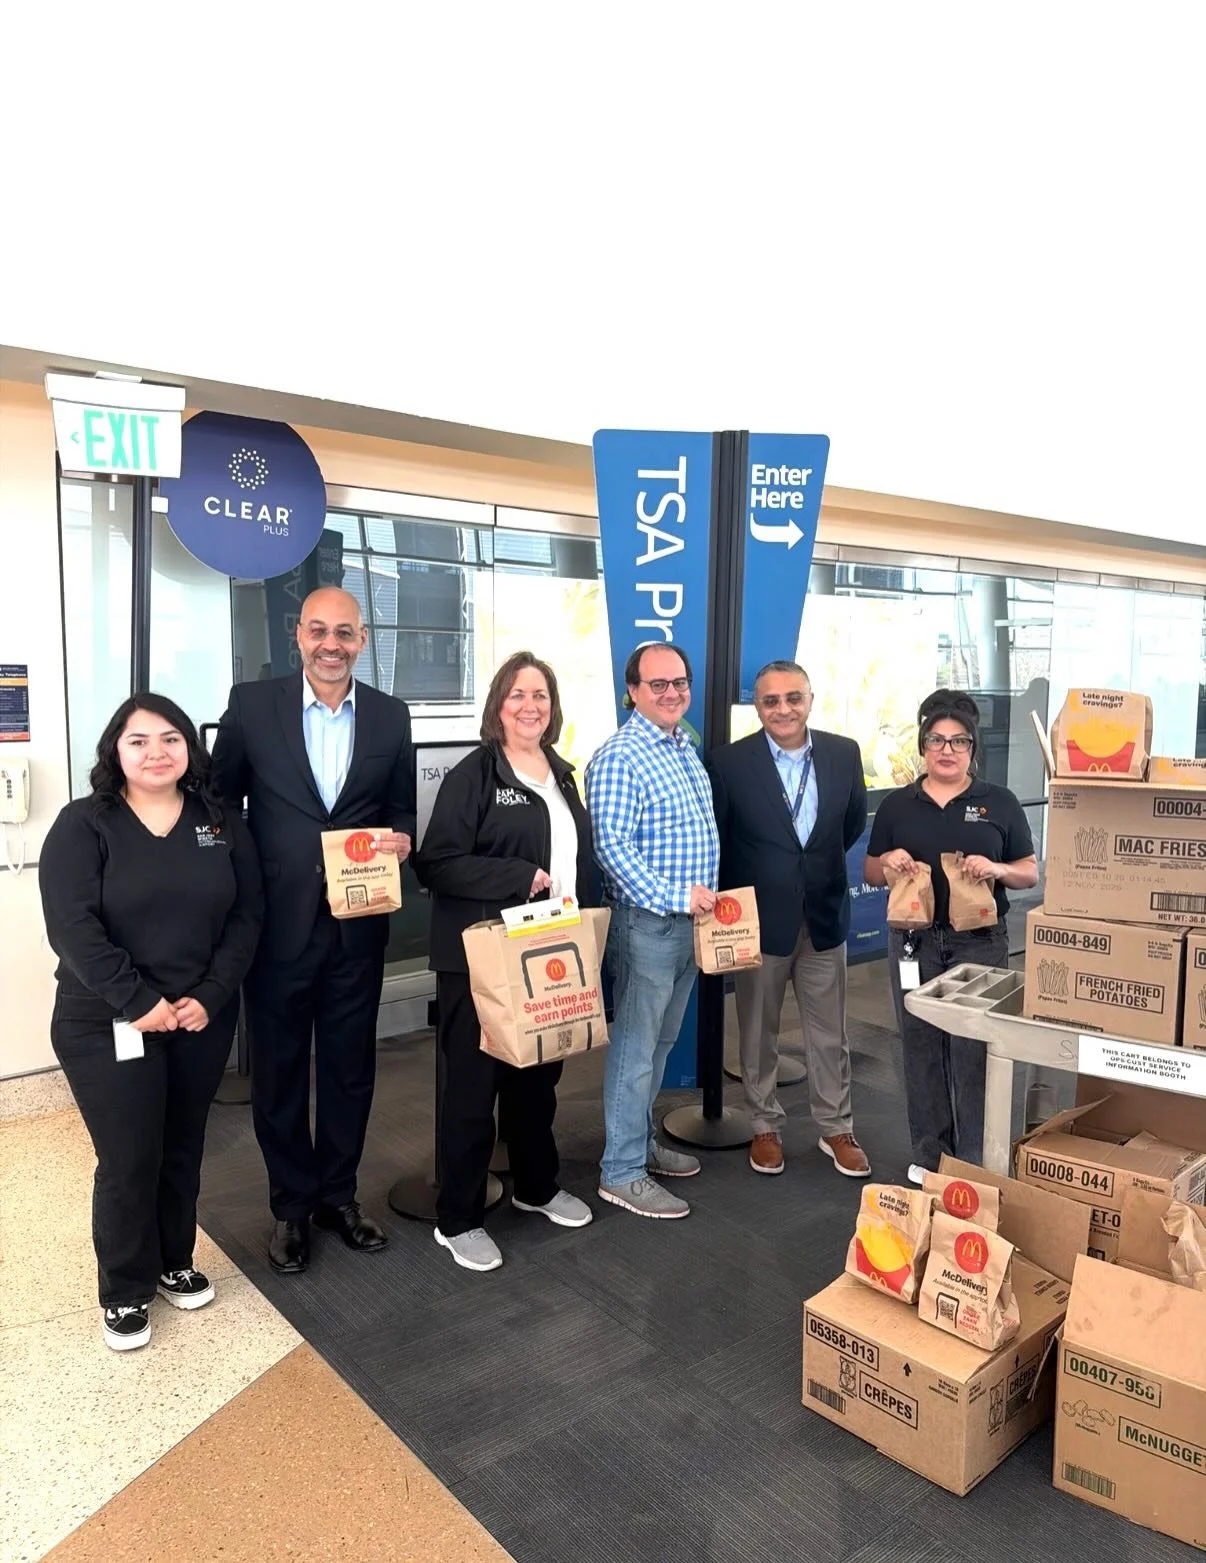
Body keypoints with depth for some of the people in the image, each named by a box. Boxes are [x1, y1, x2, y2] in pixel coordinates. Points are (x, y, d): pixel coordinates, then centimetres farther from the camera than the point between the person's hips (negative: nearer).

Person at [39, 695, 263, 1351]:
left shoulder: (222, 822, 3)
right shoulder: (82, 824, -6)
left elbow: (246, 915, 0)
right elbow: (72, 925, -14)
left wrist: (210, 997, -11)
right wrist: (137, 1001, -19)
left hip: (202, 1019, 3)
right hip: (106, 1025, -3)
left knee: (183, 1149, 15)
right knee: (129, 1160, 2)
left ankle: (174, 1262, 36)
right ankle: (124, 1291, 24)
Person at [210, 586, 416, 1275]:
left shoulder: (391, 716, 3)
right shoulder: (252, 704, -4)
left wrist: (400, 838, -13)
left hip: (359, 926, 2)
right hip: (278, 924, -2)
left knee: (351, 1067, 15)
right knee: (280, 1069, 12)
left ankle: (338, 1194, 36)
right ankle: (291, 1205, 32)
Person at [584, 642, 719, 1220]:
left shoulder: (685, 748, 12)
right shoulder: (619, 758, -16)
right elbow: (611, 846, -23)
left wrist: (705, 897, 14)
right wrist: (674, 897, -24)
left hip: (689, 922, 9)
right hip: (647, 923, -9)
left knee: (660, 1041, 19)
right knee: (636, 1047, 1)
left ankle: (641, 1140, 34)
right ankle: (621, 1173, 12)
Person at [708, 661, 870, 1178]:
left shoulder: (844, 753, -3)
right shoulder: (729, 762, -12)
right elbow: (713, 842, -4)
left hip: (825, 916, 3)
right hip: (759, 920, -2)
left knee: (829, 1032, 14)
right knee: (759, 1033, 13)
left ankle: (836, 1129, 31)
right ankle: (766, 1128, 31)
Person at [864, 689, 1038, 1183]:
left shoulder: (1000, 803, 1)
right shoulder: (896, 805, 5)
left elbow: (1030, 874, 4)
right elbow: (870, 872, 11)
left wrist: (997, 870, -17)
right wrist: (889, 862, -12)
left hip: (980, 942, -2)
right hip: (913, 942, 2)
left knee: (974, 1052, 0)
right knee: (921, 1050, 10)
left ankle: (975, 1165, 14)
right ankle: (929, 1157, 24)